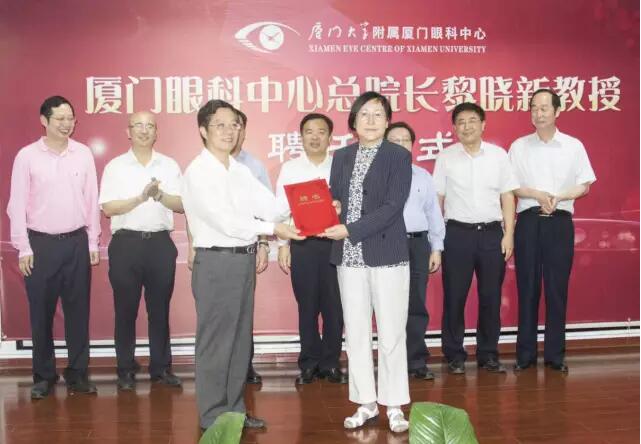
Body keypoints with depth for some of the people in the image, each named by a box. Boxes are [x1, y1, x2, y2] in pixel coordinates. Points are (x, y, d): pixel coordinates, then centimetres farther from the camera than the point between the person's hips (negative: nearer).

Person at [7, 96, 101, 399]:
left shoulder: (84, 154, 3)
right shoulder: (27, 156, -3)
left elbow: (92, 200, 6)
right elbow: (17, 205, -2)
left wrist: (93, 243, 5)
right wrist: (23, 249, -5)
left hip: (77, 242, 2)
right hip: (41, 243, -1)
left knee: (78, 310, 6)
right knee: (41, 313, 6)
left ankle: (77, 373, 18)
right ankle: (44, 375, 20)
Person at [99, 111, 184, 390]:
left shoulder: (169, 165, 8)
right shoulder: (115, 167, 3)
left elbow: (181, 205, 3)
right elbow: (108, 208, -6)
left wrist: (160, 195, -15)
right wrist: (141, 197, -17)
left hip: (160, 243, 2)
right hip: (126, 244, -1)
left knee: (159, 309, 8)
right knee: (125, 310, 5)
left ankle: (161, 367, 18)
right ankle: (126, 370, 16)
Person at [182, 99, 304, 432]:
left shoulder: (241, 170, 12)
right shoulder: (197, 172, -11)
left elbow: (270, 204, 0)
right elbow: (224, 220, -20)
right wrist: (273, 229, -22)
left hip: (244, 259, 8)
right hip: (216, 262, -8)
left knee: (240, 339, 15)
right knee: (216, 342, 2)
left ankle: (234, 410, 28)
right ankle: (213, 417, 16)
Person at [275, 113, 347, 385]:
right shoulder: (289, 168, 6)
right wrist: (283, 245, 0)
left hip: (334, 242, 0)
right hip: (302, 244, 0)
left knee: (334, 306, 5)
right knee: (307, 307, 8)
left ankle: (330, 362, 19)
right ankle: (310, 363, 20)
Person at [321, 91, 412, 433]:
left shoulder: (399, 156, -4)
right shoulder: (342, 157, 10)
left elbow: (392, 207, -13)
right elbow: (332, 198, 11)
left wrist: (350, 230, -19)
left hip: (387, 254, -4)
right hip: (349, 256, 4)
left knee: (391, 334, 3)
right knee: (355, 332, 10)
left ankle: (394, 405, 18)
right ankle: (366, 403, 24)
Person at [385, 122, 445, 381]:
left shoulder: (423, 176, 15)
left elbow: (434, 214, 14)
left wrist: (436, 248, 8)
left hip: (418, 244, 3)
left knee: (416, 305, 6)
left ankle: (416, 362, 15)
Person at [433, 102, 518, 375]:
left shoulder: (498, 155, 5)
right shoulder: (445, 157, 2)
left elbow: (507, 196, 7)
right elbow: (437, 198, 3)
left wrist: (508, 234, 1)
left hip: (492, 232, 2)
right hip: (457, 233, -1)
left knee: (491, 297, 7)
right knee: (454, 297, 3)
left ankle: (488, 354, 20)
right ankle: (454, 356, 15)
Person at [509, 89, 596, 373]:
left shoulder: (573, 146, 7)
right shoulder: (519, 146, 7)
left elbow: (585, 185, 6)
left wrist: (559, 197, -11)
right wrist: (538, 195, -10)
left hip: (560, 222, 0)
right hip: (528, 221, 0)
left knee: (557, 289, 2)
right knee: (527, 288, 3)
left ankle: (555, 355, 12)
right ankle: (525, 354, 11)